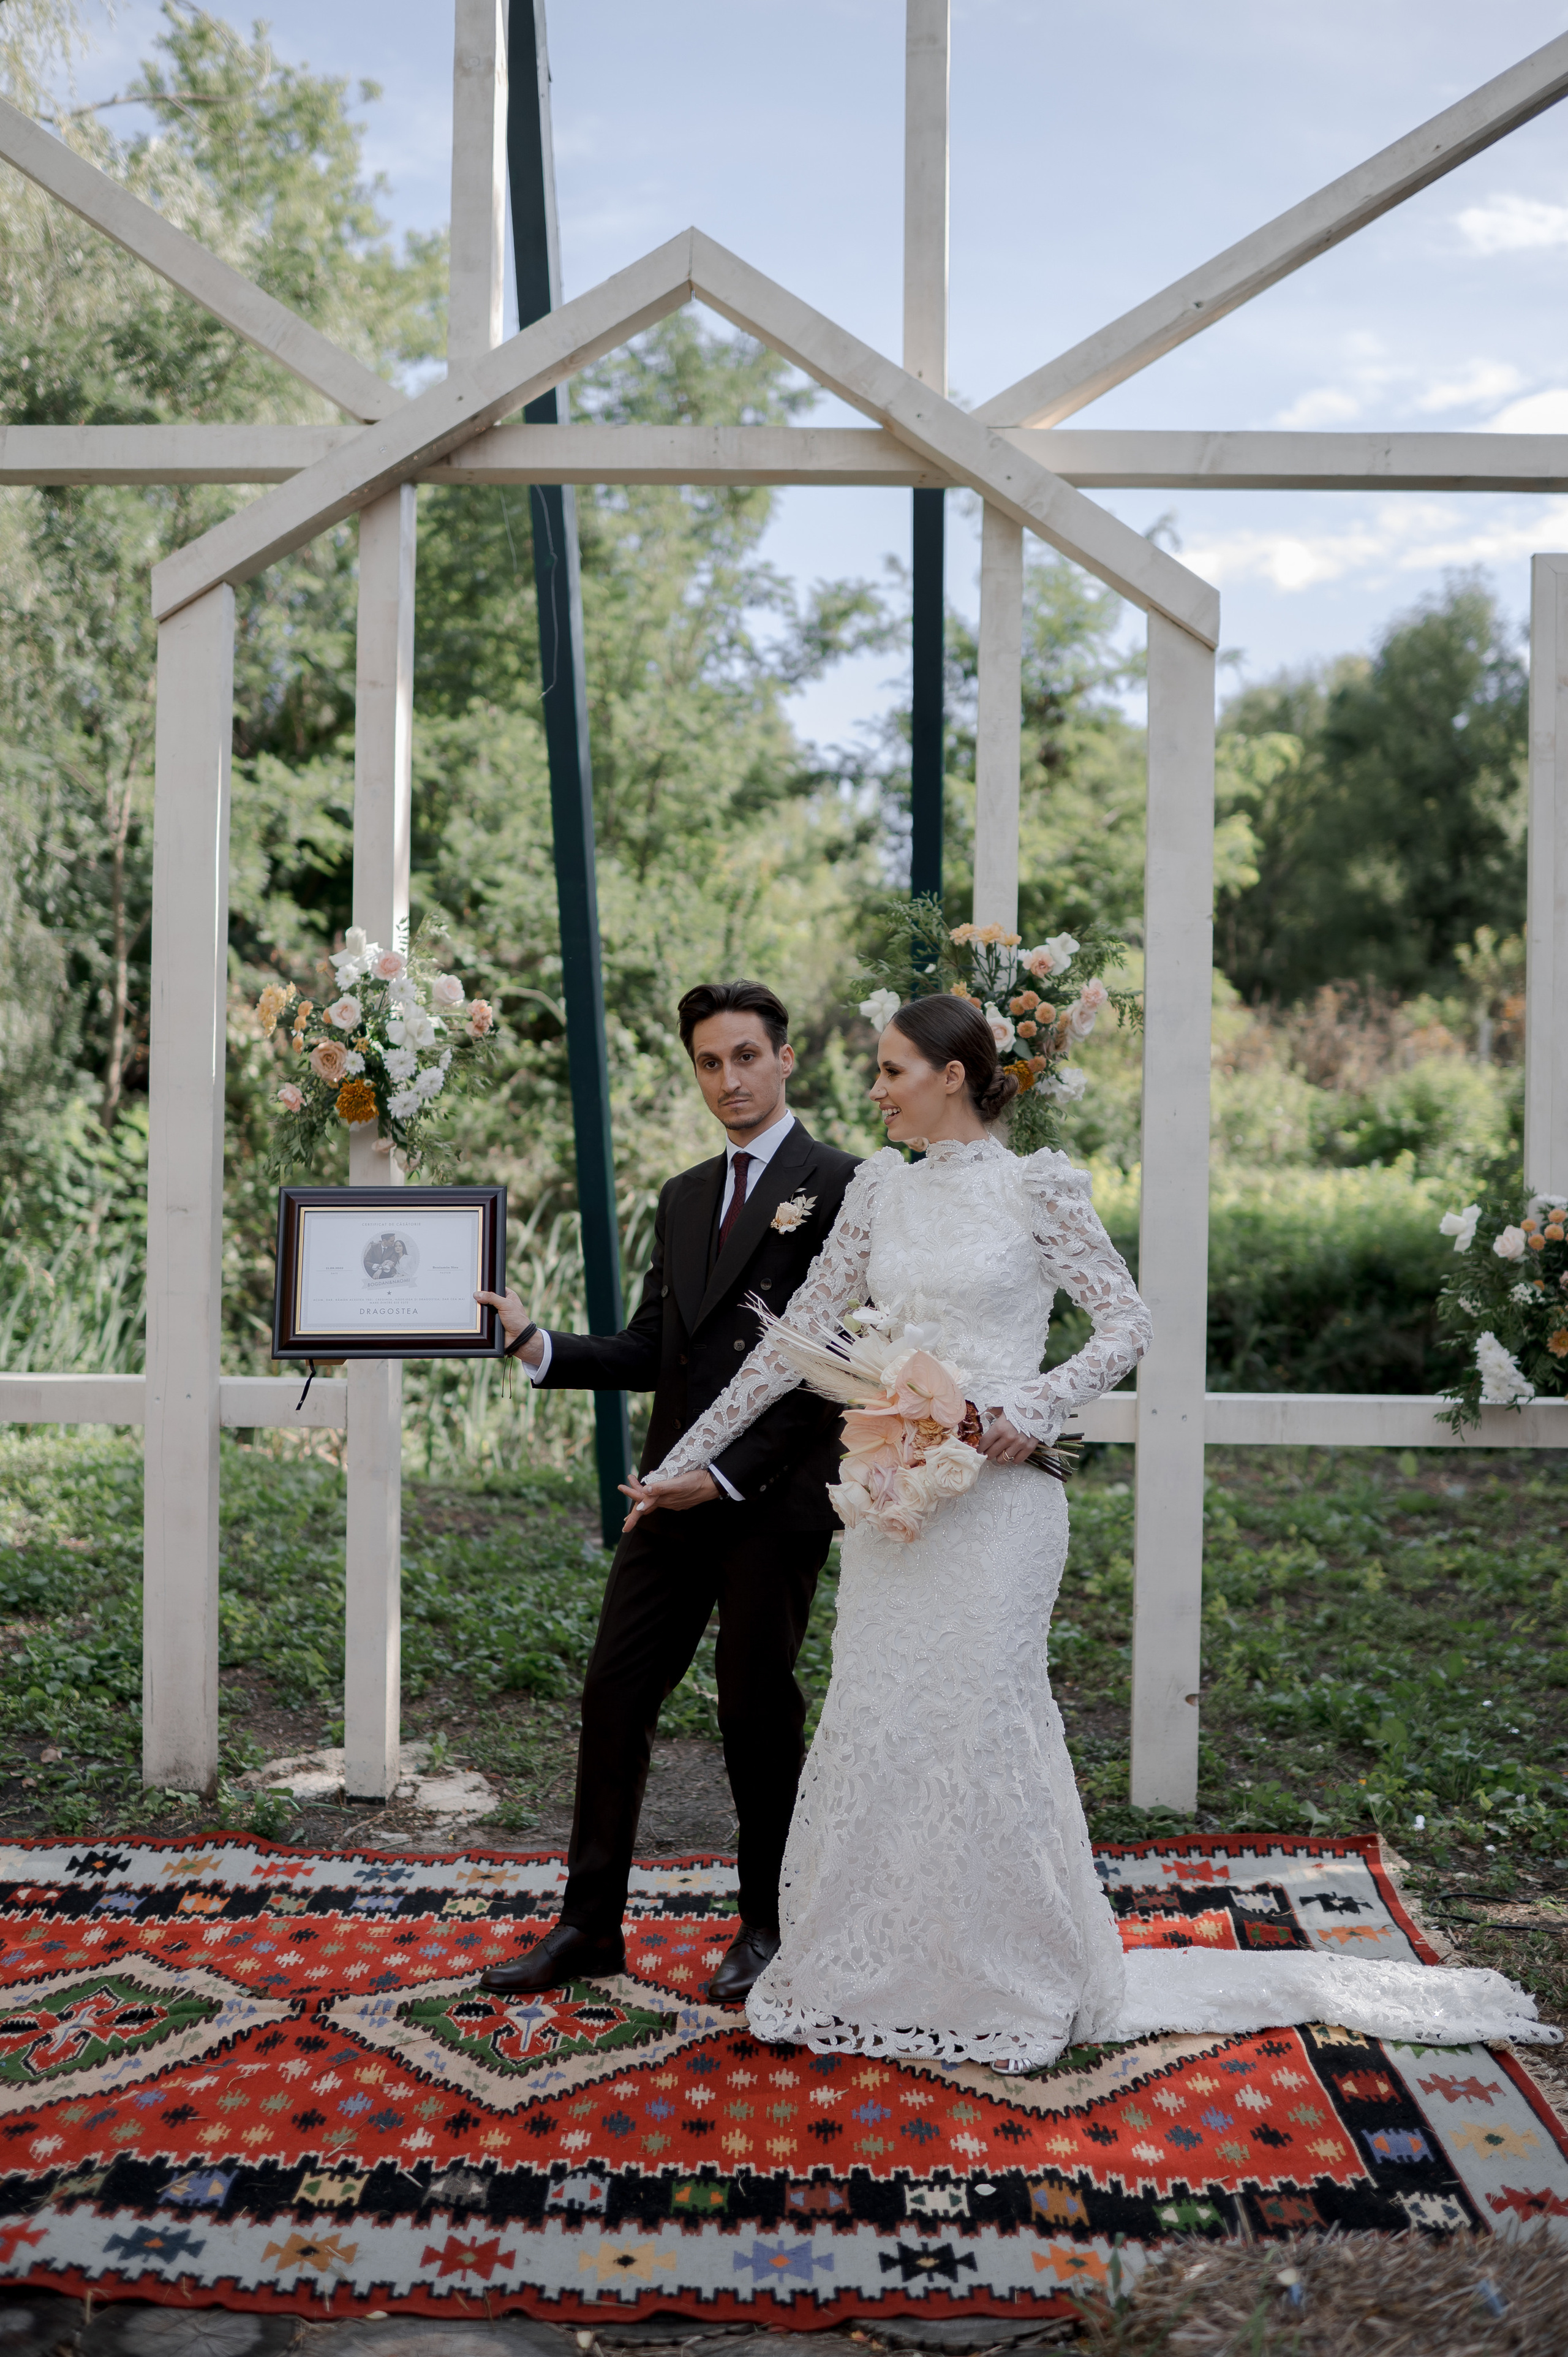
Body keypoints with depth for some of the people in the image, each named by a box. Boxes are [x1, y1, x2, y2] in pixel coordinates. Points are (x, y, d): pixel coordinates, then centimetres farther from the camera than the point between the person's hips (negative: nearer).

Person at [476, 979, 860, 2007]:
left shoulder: (837, 1186, -6)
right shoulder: (685, 1196, 17)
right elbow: (650, 1353, 15)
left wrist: (730, 1471, -16)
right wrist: (537, 1345, 0)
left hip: (775, 1496, -6)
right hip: (679, 1492, 6)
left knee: (759, 1709, 4)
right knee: (615, 1693, 5)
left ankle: (769, 1927, 23)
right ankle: (592, 1923, 17)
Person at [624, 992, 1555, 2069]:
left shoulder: (1036, 1186, -5)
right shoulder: (880, 1190, 9)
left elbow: (1128, 1325, -3)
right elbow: (797, 1336, 11)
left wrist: (1035, 1409, -18)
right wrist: (686, 1458, 10)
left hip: (995, 1497, -5)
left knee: (983, 1723, 0)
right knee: (877, 1725, 9)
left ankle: (1020, 1986, 21)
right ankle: (878, 1974, 26)